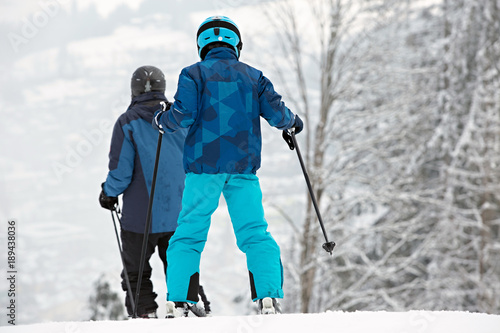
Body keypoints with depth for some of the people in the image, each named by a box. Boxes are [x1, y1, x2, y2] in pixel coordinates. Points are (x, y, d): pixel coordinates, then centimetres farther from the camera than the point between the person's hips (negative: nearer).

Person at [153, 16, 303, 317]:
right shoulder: (253, 76, 10)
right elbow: (277, 113, 4)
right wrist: (293, 121, 26)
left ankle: (178, 301, -4)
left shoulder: (194, 74, 2)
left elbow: (183, 114, -10)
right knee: (255, 234, 4)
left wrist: (161, 120, 11)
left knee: (189, 234, 3)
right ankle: (269, 295, -9)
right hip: (244, 167, 2)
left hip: (204, 167, -1)